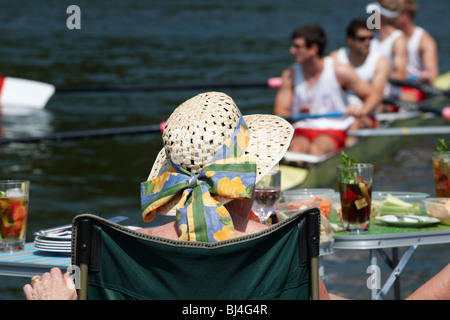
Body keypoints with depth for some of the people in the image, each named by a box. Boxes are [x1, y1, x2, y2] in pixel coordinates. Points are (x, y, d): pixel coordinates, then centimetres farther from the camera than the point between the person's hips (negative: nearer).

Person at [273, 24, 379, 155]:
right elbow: (279, 112, 1)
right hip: (301, 133, 2)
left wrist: (362, 111, -19)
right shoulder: (290, 75, 5)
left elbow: (372, 96, 4)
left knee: (315, 149, -36)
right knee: (296, 149, -34)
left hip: (334, 131, -2)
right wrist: (297, 115, -21)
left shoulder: (340, 71, -1)